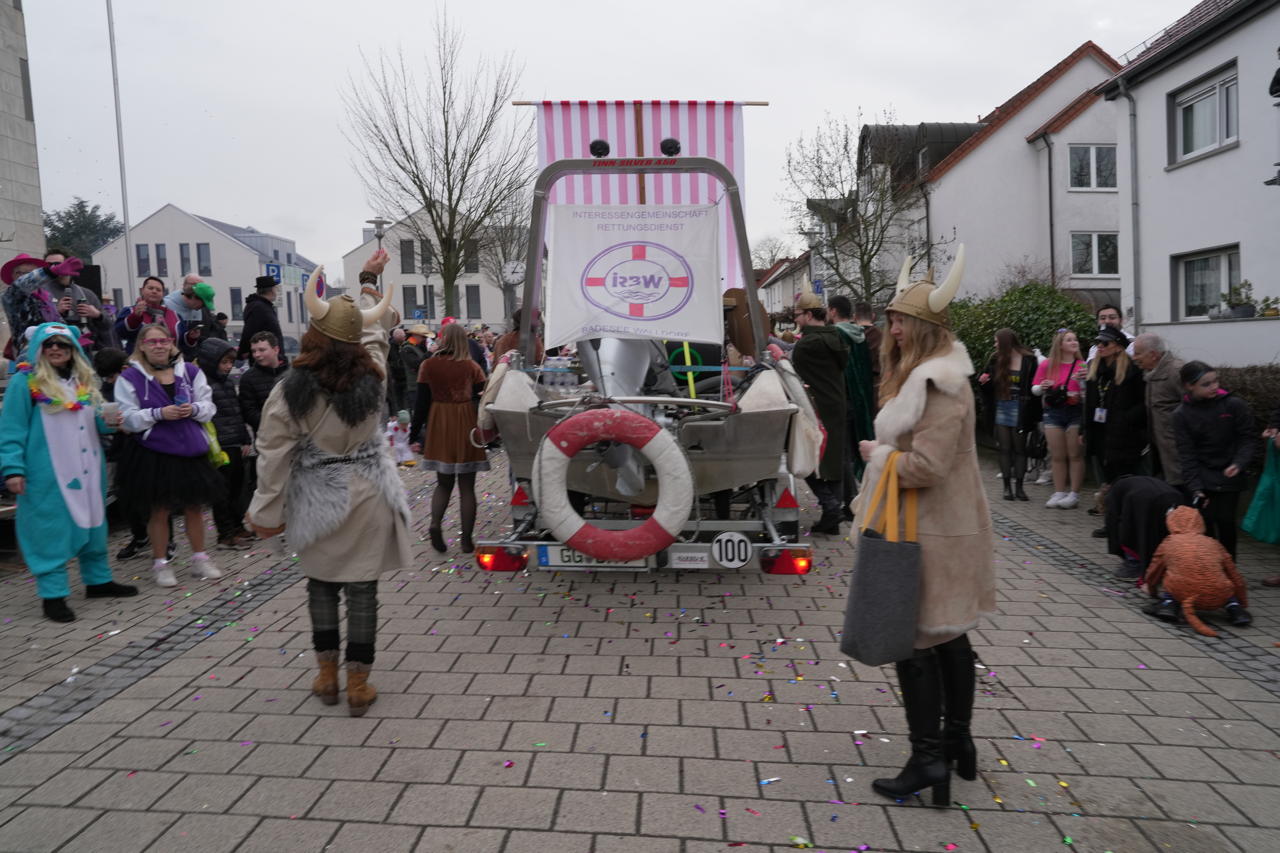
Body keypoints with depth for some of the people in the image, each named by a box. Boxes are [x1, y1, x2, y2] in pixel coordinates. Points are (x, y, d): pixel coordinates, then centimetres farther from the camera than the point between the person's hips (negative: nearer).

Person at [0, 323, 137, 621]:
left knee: (93, 524, 14)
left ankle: (98, 580, 27)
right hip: (48, 473, -6)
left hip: (87, 469, 6)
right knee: (52, 531, -2)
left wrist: (105, 421, -1)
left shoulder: (84, 380, 12)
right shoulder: (25, 382, -7)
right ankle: (52, 595, 6)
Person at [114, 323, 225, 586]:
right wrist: (159, 413, -20)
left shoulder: (190, 371, 4)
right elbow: (128, 418, -8)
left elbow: (208, 405, 6)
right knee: (159, 510, 6)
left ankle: (200, 558, 27)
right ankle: (160, 563, 22)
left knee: (194, 507, 13)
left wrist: (194, 409, -14)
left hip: (191, 451, 3)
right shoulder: (130, 377, -4)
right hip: (153, 453, -3)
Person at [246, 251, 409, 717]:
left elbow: (274, 455, -9)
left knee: (321, 584, 19)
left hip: (317, 500, 0)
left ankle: (327, 676, 29)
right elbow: (376, 331, 11)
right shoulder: (372, 375, -9)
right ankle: (358, 686, 16)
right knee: (362, 589, 7)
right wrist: (369, 280, 26)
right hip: (367, 495, 0)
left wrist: (267, 512, 2)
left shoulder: (290, 389, -12)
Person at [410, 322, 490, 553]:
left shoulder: (428, 365, -3)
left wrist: (414, 435, 3)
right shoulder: (471, 367, -3)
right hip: (466, 426, -1)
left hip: (439, 426, 1)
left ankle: (435, 523, -6)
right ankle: (467, 541, 10)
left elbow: (422, 403, -3)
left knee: (444, 482, 17)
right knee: (467, 487, 7)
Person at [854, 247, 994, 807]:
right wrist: (883, 453, 7)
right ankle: (957, 742, 32)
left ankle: (929, 758, 7)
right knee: (948, 635, 18)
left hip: (929, 534, -11)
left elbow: (926, 466, -26)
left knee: (914, 640, -2)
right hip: (939, 528, 11)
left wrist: (877, 454, -12)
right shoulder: (922, 375, 14)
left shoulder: (939, 385, -20)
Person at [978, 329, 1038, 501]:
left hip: (1019, 410, -3)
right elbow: (991, 386, 14)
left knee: (1019, 448, 4)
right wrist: (984, 381, -8)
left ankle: (1018, 487, 10)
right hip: (1001, 408, 3)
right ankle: (1007, 486, 10)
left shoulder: (1028, 360, -4)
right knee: (1005, 448, 5)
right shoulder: (996, 360, 5)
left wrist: (1031, 413, -14)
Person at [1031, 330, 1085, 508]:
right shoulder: (1046, 365, 4)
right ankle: (1059, 493, 15)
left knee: (1075, 455, 0)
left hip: (1075, 412, -1)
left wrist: (1084, 380, -18)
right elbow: (1035, 390, 8)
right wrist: (1042, 387, -14)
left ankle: (1074, 494, 7)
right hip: (1053, 413, 2)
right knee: (1057, 456, 7)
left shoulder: (1082, 366, 1)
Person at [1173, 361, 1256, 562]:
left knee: (1225, 521, -2)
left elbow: (1248, 439, -2)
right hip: (1201, 478, 0)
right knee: (1205, 523, -3)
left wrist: (1238, 464, -20)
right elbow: (1186, 453, -6)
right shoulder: (1182, 415, -4)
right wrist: (1195, 487, -13)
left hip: (1229, 477, 0)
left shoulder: (1234, 405, -5)